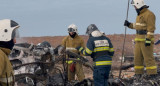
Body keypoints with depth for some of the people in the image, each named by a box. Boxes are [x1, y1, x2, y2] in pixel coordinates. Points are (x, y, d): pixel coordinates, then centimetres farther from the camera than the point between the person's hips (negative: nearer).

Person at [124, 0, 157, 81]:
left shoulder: (149, 14, -13)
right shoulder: (140, 15, 17)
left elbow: (151, 28, -19)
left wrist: (148, 40, -24)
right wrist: (129, 24, 19)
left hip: (146, 40, -9)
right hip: (139, 40, 9)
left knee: (148, 57, -9)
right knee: (137, 57, 9)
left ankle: (152, 74, -7)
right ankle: (138, 74, 15)